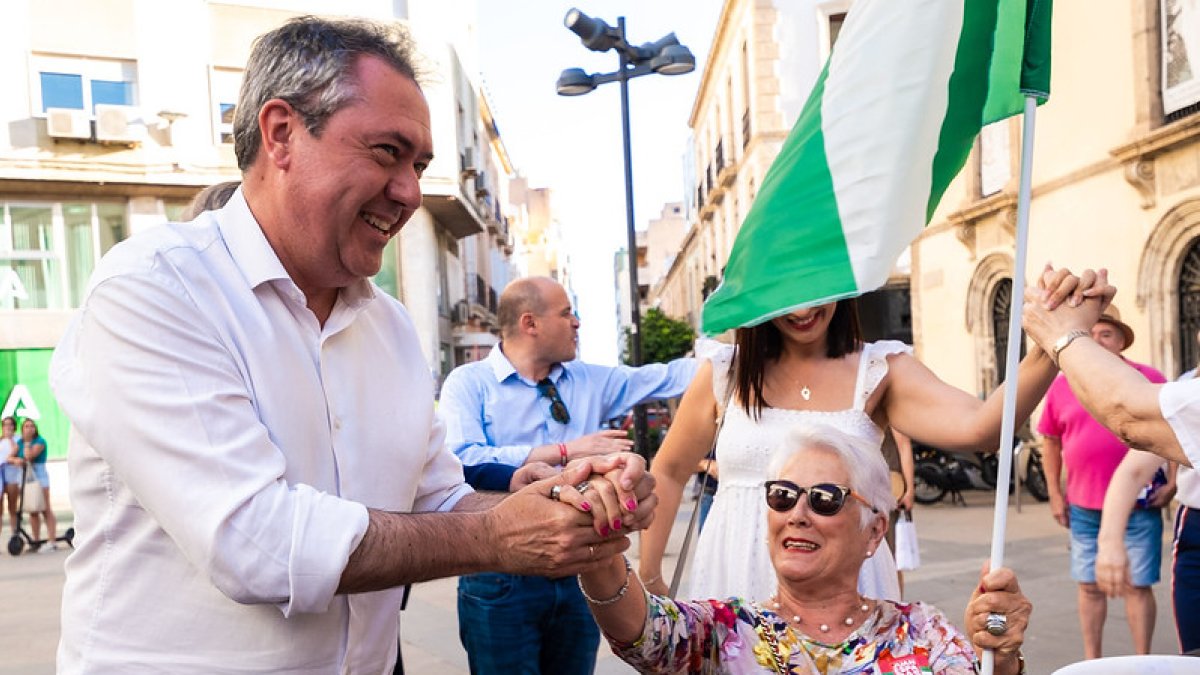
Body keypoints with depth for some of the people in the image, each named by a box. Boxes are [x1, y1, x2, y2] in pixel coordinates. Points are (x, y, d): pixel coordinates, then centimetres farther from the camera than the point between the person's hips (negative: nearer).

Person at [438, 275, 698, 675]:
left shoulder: (590, 382, 8)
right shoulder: (469, 383, -6)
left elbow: (666, 378, 13)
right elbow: (463, 462, -22)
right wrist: (565, 451, -19)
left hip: (579, 576, 5)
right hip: (502, 581, -4)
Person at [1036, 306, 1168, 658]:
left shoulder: (1149, 379, -2)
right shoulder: (1062, 385, 3)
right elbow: (1050, 440, 10)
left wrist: (1172, 484, -3)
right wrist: (1054, 493, 8)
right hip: (1083, 507, 2)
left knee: (1138, 586, 5)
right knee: (1089, 586, 11)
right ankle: (1092, 662, 24)